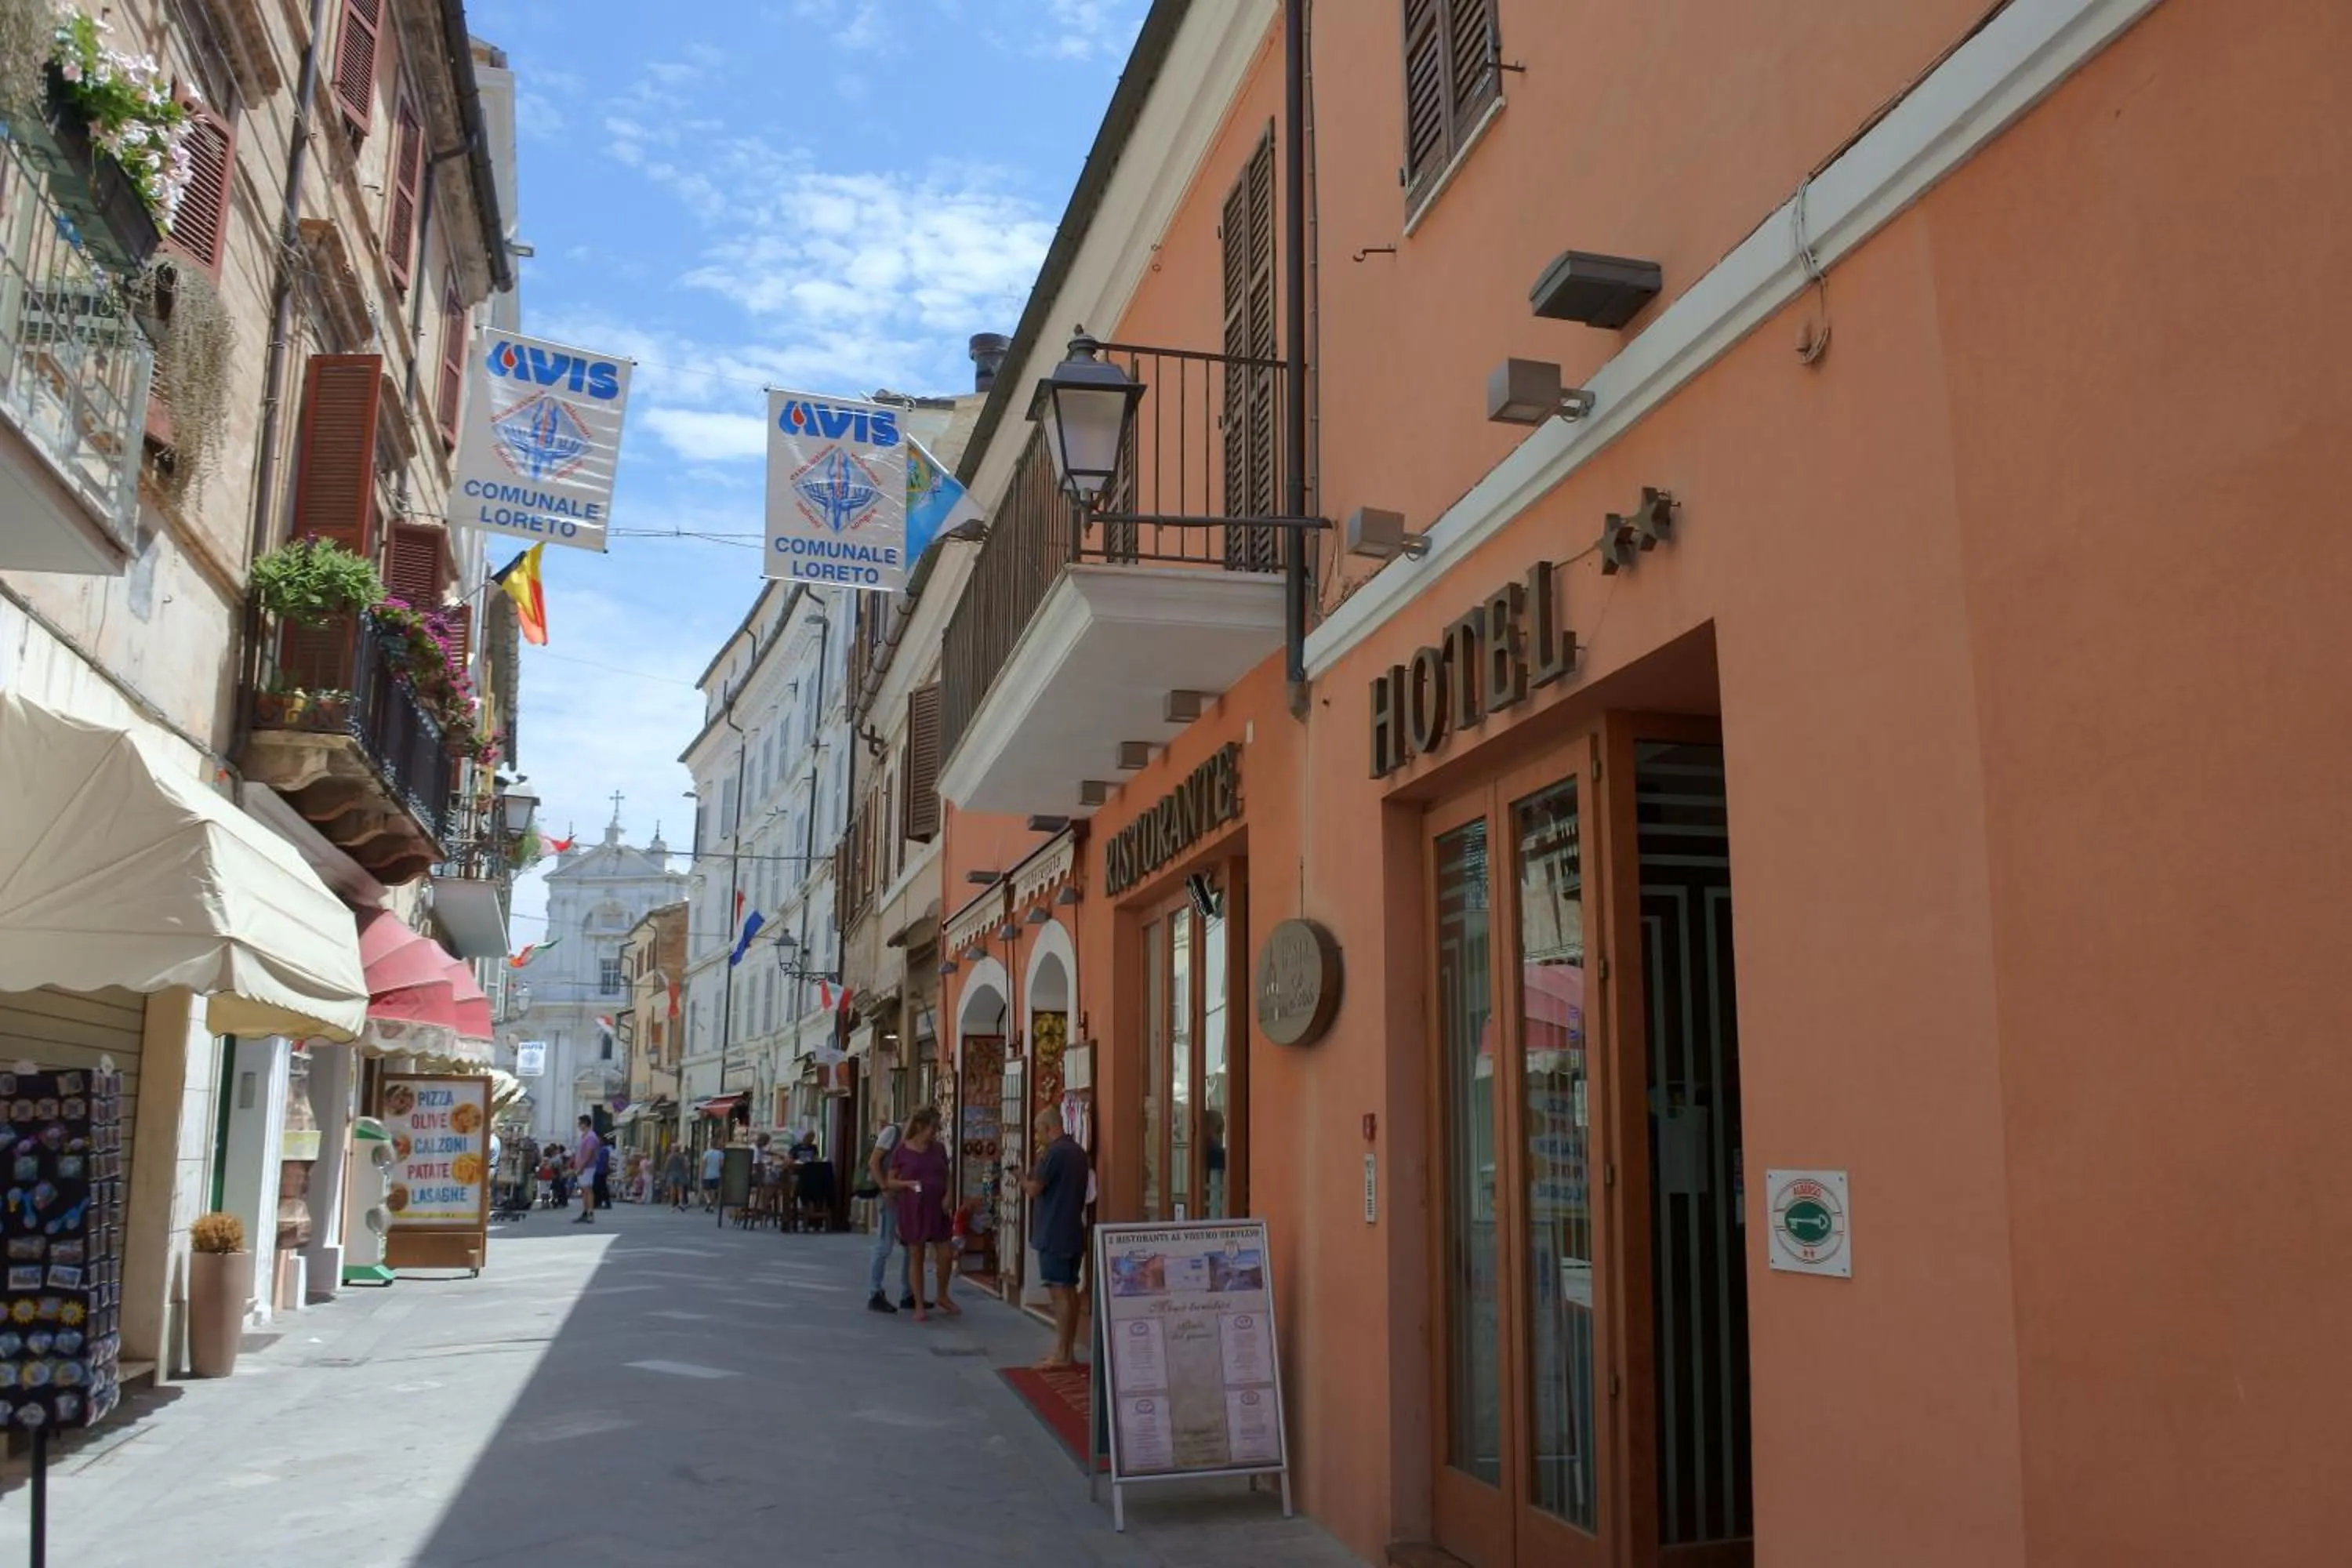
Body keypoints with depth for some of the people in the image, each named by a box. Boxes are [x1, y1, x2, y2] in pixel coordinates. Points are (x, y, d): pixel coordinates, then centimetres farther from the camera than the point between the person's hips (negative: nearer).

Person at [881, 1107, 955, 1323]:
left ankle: (942, 1296, 25)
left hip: (937, 1208, 3)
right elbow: (890, 1182, 0)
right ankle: (919, 1305, 14)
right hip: (913, 1208, -3)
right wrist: (908, 1183, -18)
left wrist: (949, 1196, -4)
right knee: (916, 1256, 3)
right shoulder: (902, 1151, -4)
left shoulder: (939, 1148, 6)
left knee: (946, 1256, 2)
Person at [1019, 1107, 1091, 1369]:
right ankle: (1068, 1351, 17)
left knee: (1060, 1291, -6)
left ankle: (1061, 1354, -2)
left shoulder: (1054, 1152, -16)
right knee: (1070, 1290, 12)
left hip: (1054, 1234, -9)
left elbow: (1034, 1189, -14)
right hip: (1073, 1231, 9)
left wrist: (1024, 1180, 6)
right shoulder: (1078, 1151, 13)